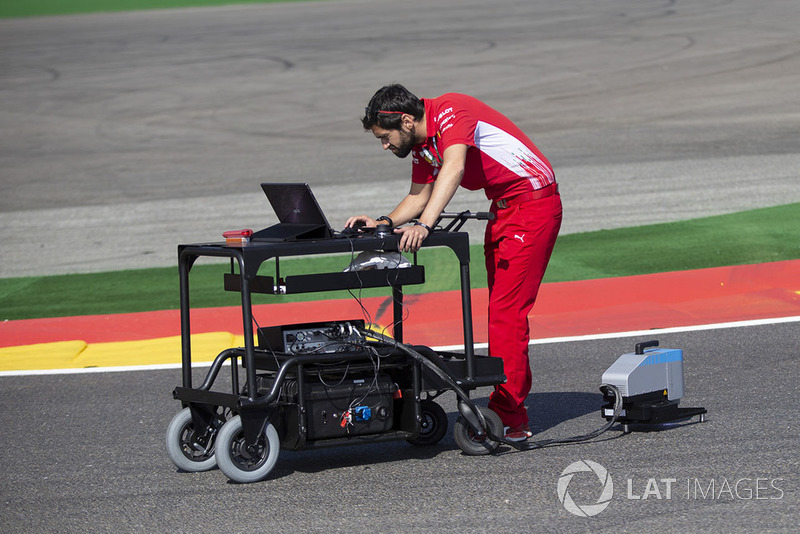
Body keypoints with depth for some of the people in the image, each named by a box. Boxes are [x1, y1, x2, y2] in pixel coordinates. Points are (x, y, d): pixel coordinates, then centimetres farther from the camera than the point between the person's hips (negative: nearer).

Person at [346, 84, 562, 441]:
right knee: (500, 309, 12)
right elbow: (419, 197, 13)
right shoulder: (422, 144, 7)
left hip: (533, 202, -10)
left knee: (507, 310, -13)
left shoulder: (451, 111, -21)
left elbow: (453, 169, -36)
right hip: (502, 208, 10)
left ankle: (506, 418, -13)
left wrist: (424, 225, -45)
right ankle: (512, 402, 20)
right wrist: (385, 223, -5)